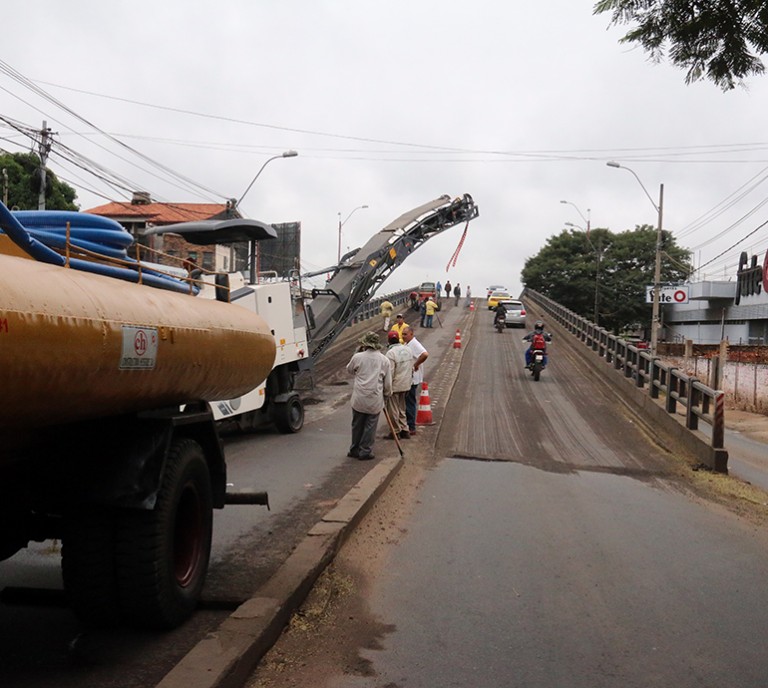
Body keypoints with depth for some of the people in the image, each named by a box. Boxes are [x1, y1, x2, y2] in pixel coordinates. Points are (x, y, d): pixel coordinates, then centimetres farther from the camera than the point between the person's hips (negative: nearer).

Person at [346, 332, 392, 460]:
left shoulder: (358, 357, -5)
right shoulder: (384, 360, -1)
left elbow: (349, 369, 17)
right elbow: (388, 383, 2)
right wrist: (386, 394, 20)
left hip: (359, 399, 0)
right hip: (375, 400, 0)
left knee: (357, 425, 14)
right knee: (370, 426, 10)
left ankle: (354, 450, 25)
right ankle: (365, 451, 13)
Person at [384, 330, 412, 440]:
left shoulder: (391, 353, -20)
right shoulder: (407, 349, 5)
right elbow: (412, 368, 12)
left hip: (395, 386, -8)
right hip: (406, 385, 8)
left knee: (393, 410, 5)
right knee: (401, 409, 19)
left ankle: (395, 432, 13)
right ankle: (405, 430, 24)